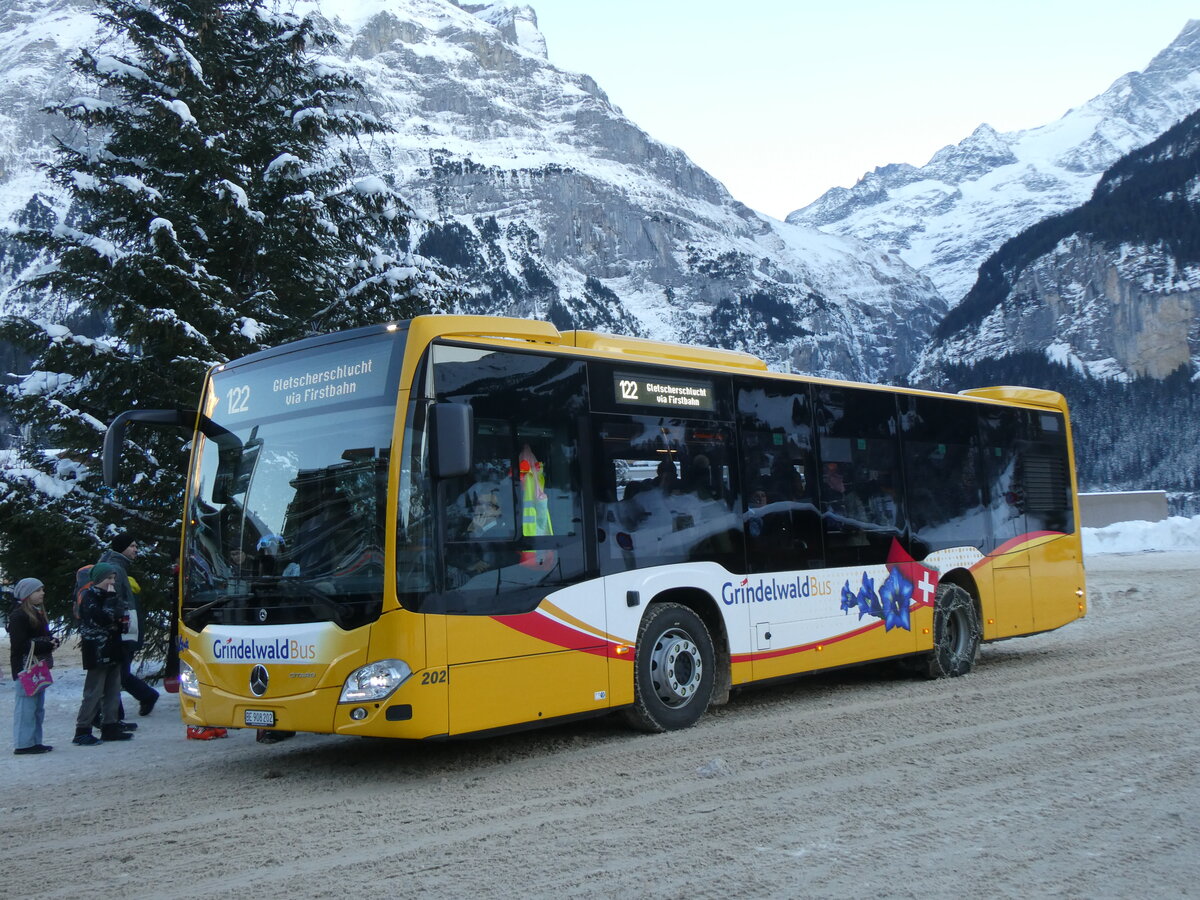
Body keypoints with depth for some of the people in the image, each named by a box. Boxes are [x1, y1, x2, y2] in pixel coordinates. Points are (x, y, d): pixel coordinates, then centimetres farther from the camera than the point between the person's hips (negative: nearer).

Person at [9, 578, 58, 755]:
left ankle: (34, 741, 18)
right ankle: (23, 744, -2)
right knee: (26, 705, -7)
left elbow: (44, 635, 25)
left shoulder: (38, 612, 16)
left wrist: (52, 641, 1)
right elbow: (19, 645, -19)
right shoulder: (19, 615, -13)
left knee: (38, 706, 12)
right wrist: (47, 645, -18)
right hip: (25, 667, -10)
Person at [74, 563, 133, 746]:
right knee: (94, 693, -7)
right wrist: (111, 598, -17)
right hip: (97, 653, -9)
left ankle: (110, 727, 17)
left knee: (113, 691, 11)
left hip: (112, 652, 9)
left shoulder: (107, 596, 17)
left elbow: (119, 615, 17)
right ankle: (82, 731, -3)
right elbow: (103, 618, -22)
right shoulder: (89, 597, -10)